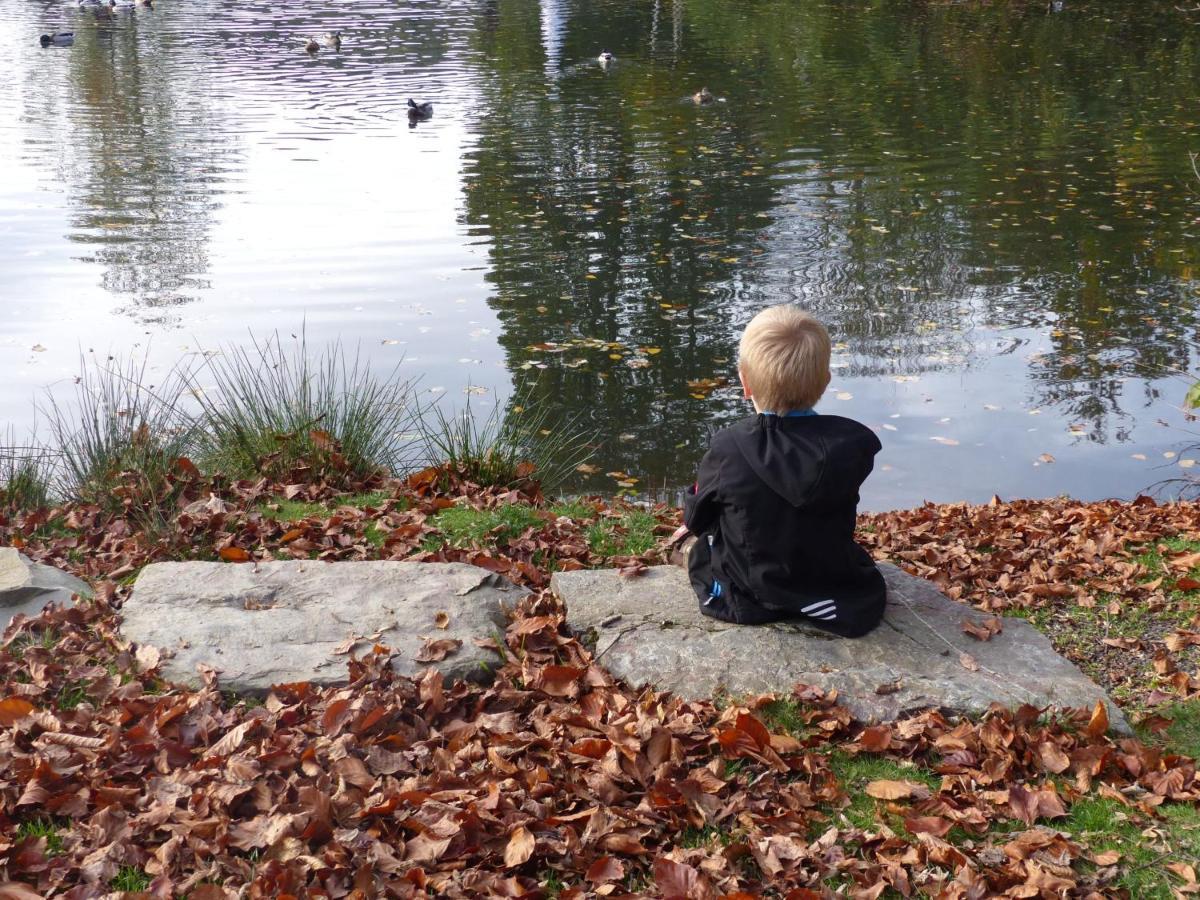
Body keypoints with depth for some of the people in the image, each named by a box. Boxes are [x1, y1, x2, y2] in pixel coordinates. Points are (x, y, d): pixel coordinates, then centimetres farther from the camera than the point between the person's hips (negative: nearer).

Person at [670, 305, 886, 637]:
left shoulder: (728, 448, -26)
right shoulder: (852, 442, -21)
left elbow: (697, 518, -6)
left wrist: (692, 522, 22)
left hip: (749, 598, -2)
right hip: (836, 595, 2)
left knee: (697, 548, 27)